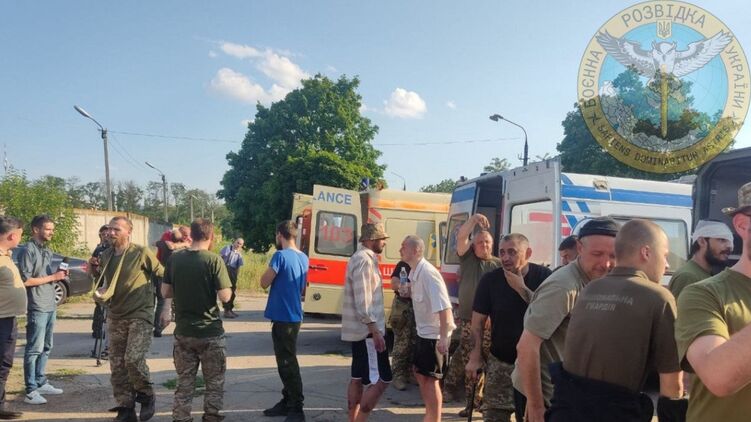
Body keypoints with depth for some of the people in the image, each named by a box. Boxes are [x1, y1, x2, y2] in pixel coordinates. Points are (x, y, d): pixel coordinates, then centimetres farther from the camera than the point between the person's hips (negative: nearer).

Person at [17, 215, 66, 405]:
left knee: (45, 348, 15)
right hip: (37, 308, -9)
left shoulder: (47, 251, 15)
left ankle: (41, 383, 24)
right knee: (34, 349, -4)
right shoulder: (28, 250, -11)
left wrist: (59, 275, 3)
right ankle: (31, 391, 0)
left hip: (50, 306, 9)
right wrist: (53, 277, -15)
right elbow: (26, 280, -17)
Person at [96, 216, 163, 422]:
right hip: (116, 317, 6)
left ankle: (146, 397, 7)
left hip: (140, 315, -6)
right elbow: (104, 282, 19)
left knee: (133, 358, -18)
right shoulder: (106, 256, 7)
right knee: (117, 365, 7)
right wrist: (100, 293, -4)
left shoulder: (141, 252, -12)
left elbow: (163, 275, -6)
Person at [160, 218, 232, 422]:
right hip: (210, 332, -4)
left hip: (183, 331, 4)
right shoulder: (214, 260, -15)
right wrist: (227, 289, 2)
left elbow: (165, 292, 6)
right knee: (214, 382, 11)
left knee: (184, 382, 15)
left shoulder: (174, 258, -1)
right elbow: (225, 296, -18)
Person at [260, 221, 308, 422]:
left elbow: (264, 283, -12)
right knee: (286, 362, 18)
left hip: (283, 317, -9)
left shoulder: (280, 256, -17)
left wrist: (270, 268, 2)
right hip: (294, 315, 9)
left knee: (287, 364, -3)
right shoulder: (303, 258, 10)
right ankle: (287, 402, 26)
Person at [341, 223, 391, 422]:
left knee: (358, 378, 14)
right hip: (367, 330, -11)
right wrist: (375, 331, -23)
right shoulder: (364, 260, -17)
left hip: (359, 329, 11)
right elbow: (362, 301, -23)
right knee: (380, 379, -7)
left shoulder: (362, 258, 15)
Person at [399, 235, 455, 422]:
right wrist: (406, 290, 6)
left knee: (430, 379, 0)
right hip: (424, 331, 10)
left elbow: (444, 306, -28)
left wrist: (443, 337, -30)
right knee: (419, 373, 20)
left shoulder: (428, 273, -23)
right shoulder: (415, 272, 6)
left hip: (434, 334, -10)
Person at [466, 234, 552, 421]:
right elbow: (478, 322, -2)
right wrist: (475, 357, -5)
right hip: (500, 362, 1)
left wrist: (522, 288, -21)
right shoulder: (489, 280, -7)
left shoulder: (543, 276, -9)